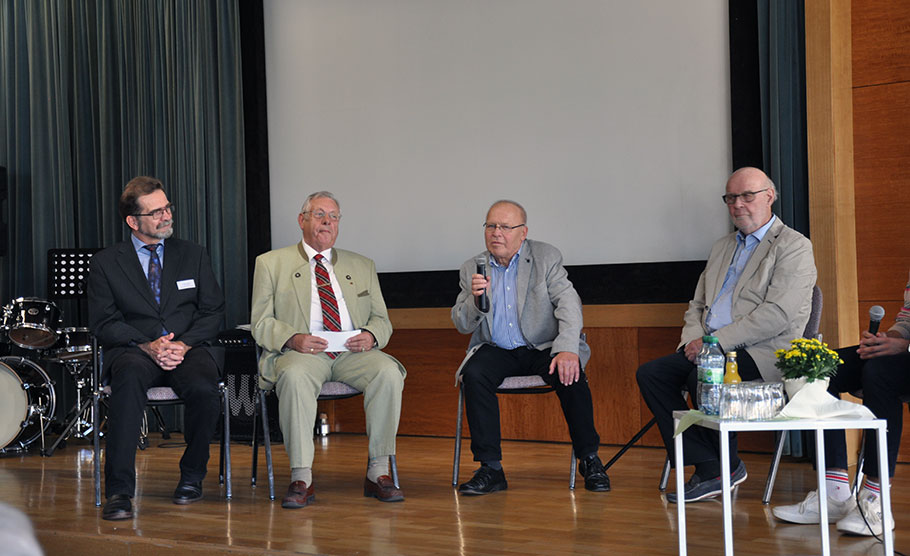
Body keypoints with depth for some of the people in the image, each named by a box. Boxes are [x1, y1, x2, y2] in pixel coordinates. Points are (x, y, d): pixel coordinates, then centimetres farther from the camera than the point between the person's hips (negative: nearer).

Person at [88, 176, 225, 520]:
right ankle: (119, 490, -36)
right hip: (135, 350, -1)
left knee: (204, 388, -33)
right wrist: (147, 346, -15)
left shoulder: (193, 255, 14)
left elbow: (214, 312, 9)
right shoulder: (105, 263, 9)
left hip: (190, 348, 1)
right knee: (129, 379, -37)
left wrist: (184, 344, -10)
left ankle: (192, 476, -7)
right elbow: (103, 324, 2)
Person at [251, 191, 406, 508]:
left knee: (388, 372, -29)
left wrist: (370, 336, -7)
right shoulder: (271, 264, 13)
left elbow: (382, 319, 18)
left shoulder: (361, 266, 22)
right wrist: (293, 338, -16)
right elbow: (262, 323, 6)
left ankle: (378, 471, -21)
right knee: (294, 376, -37)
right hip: (300, 351, -2)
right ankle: (301, 478, -32)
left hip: (353, 352, 3)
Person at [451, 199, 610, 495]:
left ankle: (589, 459, -11)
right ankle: (490, 468, -23)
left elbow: (568, 304, -11)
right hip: (496, 350, 2)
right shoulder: (471, 269, 6)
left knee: (570, 374, -31)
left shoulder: (547, 257, 0)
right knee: (474, 374, -29)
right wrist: (475, 299, -20)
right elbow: (462, 325, 3)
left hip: (542, 348, -1)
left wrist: (568, 350, -28)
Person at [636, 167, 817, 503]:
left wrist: (714, 341, -17)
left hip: (765, 353, -7)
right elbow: (697, 305, 24)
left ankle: (727, 465, -9)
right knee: (650, 374, -14)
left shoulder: (794, 246, -2)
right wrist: (694, 340, 0)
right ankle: (706, 467, -15)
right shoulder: (722, 248, 23)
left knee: (702, 377, -33)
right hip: (713, 349, 8)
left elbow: (778, 314, -14)